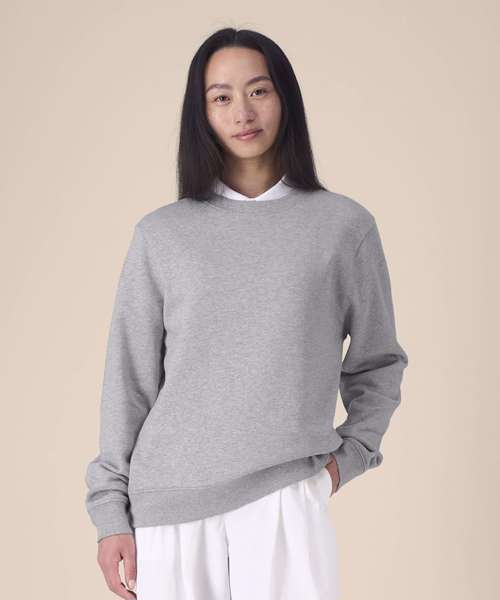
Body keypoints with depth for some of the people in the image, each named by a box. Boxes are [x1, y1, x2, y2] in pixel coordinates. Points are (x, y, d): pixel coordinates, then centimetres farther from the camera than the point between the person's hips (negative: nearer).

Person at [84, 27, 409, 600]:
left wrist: (350, 455, 1)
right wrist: (111, 512, 4)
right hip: (168, 505, 1)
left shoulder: (345, 225, 5)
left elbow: (377, 361, 14)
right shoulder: (160, 234, 6)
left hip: (288, 498, -1)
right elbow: (129, 377, 7)